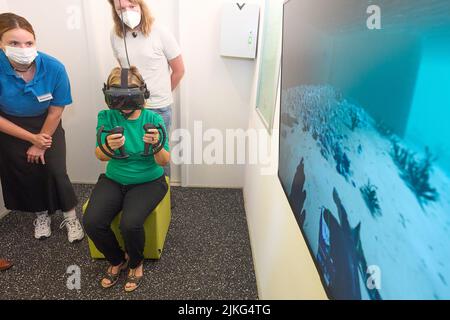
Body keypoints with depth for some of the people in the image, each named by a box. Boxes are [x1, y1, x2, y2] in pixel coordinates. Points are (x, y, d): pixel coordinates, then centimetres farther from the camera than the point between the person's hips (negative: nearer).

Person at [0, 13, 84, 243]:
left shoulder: (54, 68, -27)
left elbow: (56, 110, -14)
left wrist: (40, 143, -7)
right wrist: (32, 138, -19)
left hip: (46, 125, 0)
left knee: (55, 171, -6)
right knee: (23, 172, 10)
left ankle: (70, 217, 16)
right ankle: (41, 213, 35)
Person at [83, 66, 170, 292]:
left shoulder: (153, 119, -13)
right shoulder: (107, 117, -8)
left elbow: (164, 161, -15)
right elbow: (100, 156, -15)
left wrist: (157, 146, -39)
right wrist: (108, 147, -40)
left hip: (148, 181, -3)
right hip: (114, 179, 3)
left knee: (130, 224, -27)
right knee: (91, 222, -18)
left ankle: (136, 263, 9)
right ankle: (117, 260, 14)